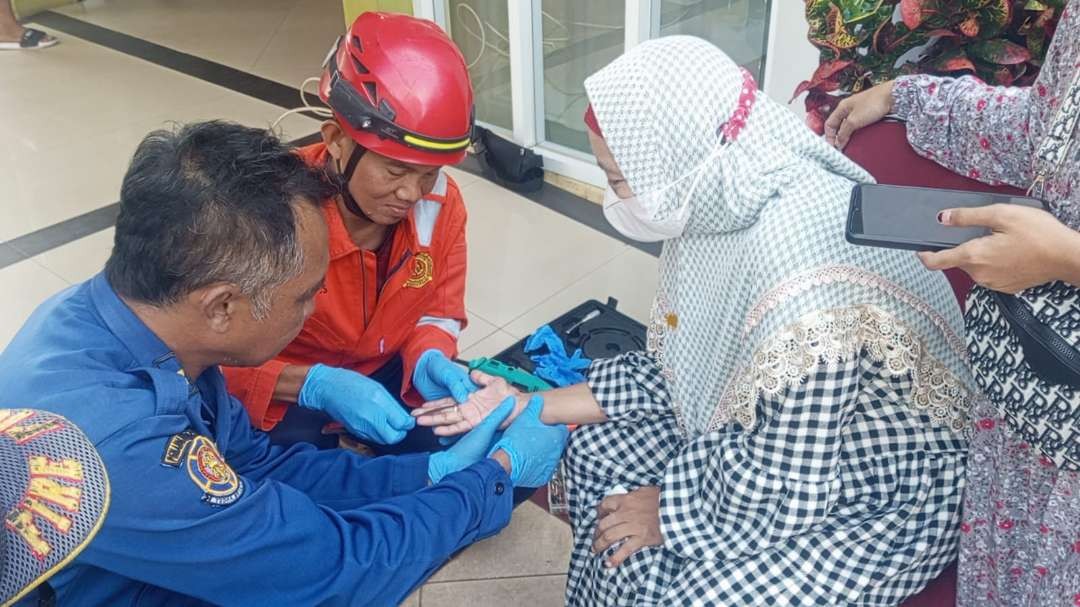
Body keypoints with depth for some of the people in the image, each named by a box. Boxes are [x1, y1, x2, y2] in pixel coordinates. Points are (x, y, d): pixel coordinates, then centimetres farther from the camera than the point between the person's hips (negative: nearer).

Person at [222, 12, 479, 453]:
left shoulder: (441, 203, -17)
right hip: (286, 390, -3)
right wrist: (319, 386, -38)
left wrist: (429, 361, -25)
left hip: (384, 370, 4)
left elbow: (438, 311, -2)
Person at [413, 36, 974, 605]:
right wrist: (526, 406, 2)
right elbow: (681, 368, 1)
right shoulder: (717, 206, -10)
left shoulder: (804, 283, -36)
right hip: (775, 430, 8)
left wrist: (667, 510, -11)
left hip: (887, 495, -8)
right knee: (597, 451, 6)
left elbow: (788, 498, -28)